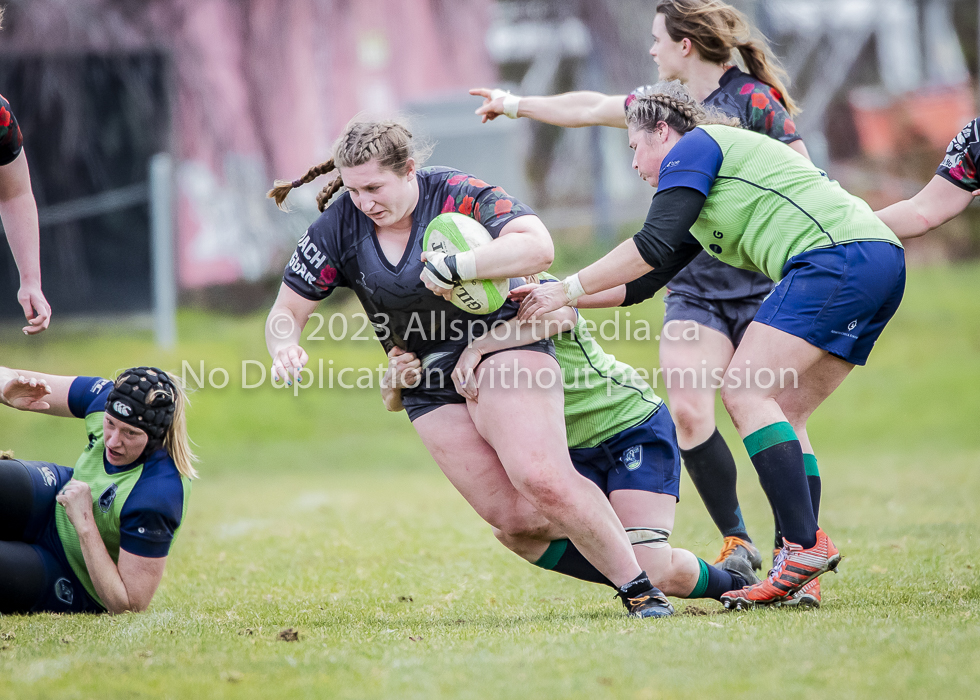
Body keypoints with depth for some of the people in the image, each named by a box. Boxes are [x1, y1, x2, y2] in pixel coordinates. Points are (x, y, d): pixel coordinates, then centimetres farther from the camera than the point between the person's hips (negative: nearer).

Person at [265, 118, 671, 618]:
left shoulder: (460, 196, -17)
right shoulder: (339, 227, -5)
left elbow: (538, 246, -31)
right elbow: (287, 310, 3)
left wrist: (457, 266, -39)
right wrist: (285, 348, -20)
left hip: (502, 344, -5)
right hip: (429, 381, 5)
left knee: (541, 481, -26)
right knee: (511, 515, -8)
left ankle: (639, 588, -16)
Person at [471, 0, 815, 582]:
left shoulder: (754, 100, -10)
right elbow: (592, 109, 24)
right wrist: (517, 105, 34)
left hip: (762, 287, -6)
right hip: (694, 289, 6)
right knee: (689, 411, -11)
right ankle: (737, 543, 1)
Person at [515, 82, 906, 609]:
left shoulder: (692, 147, 4)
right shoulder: (707, 191, 33)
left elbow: (653, 246, -8)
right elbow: (643, 283, 33)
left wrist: (568, 289, -2)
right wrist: (556, 296, 30)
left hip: (837, 255, -10)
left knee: (745, 392, -12)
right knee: (781, 414, 9)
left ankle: (805, 544, -21)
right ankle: (800, 572, -1)